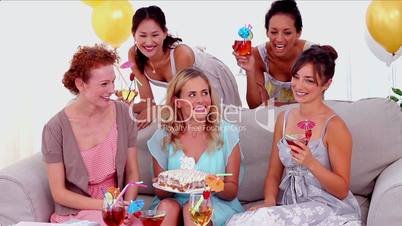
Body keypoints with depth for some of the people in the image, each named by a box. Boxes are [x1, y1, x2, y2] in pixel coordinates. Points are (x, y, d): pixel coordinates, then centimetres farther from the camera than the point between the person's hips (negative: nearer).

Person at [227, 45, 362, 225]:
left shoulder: (334, 126, -10)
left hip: (326, 208, -5)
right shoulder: (284, 118, 7)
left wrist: (311, 163, -23)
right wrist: (269, 201, -8)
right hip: (289, 205, 5)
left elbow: (342, 190, -8)